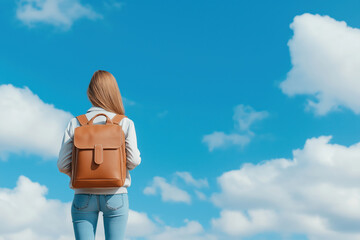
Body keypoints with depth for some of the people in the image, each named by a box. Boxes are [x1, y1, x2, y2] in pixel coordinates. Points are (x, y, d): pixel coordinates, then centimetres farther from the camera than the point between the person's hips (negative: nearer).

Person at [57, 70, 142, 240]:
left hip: (83, 196, 1)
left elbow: (63, 165, -2)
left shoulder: (75, 124, 1)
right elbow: (133, 161, -9)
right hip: (115, 195, -1)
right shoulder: (125, 123, -2)